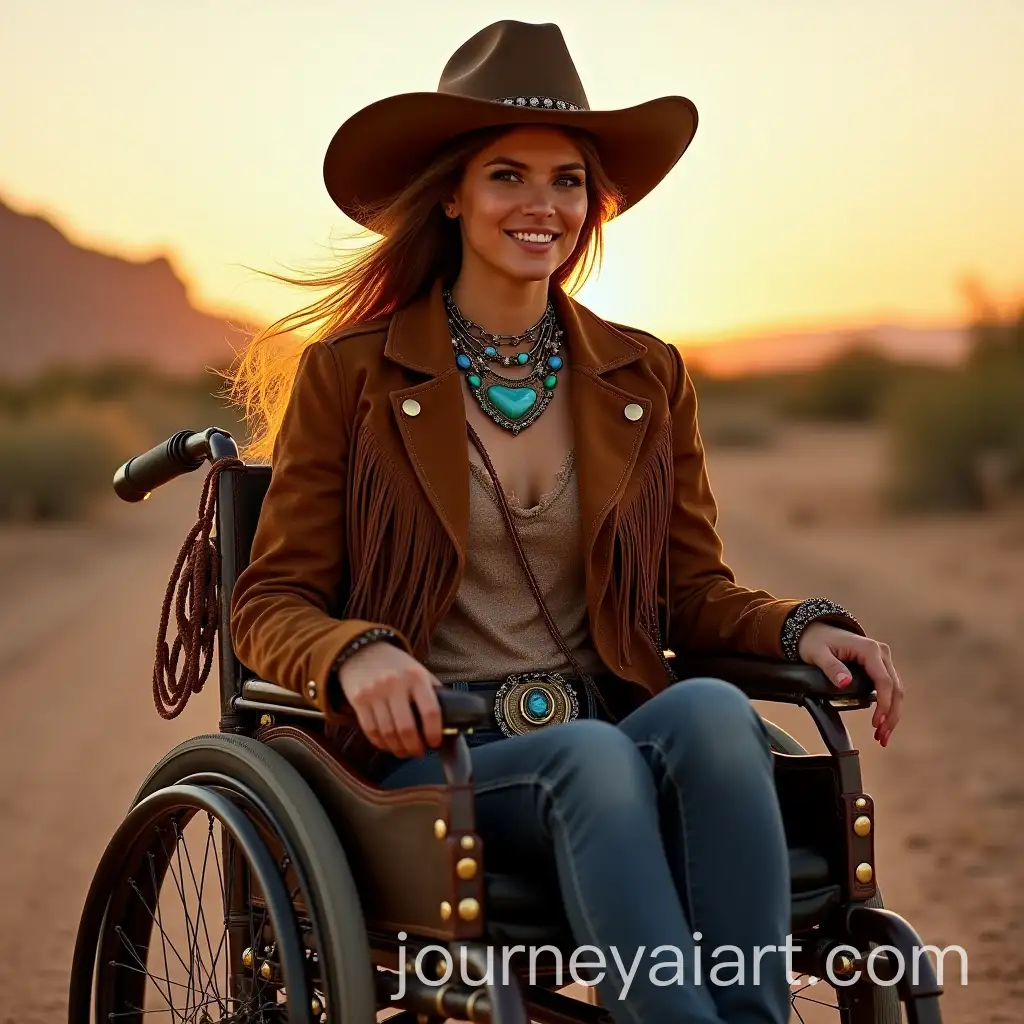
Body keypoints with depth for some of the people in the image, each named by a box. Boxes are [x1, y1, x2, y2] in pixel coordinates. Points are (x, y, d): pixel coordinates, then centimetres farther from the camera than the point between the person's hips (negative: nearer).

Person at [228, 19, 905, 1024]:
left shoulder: (647, 378, 14)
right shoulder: (347, 375, 3)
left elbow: (695, 591, 16)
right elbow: (269, 604, 2)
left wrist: (799, 629, -6)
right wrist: (355, 654, -22)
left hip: (619, 730, 3)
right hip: (431, 753, -3)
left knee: (713, 707, -32)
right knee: (592, 755, -36)